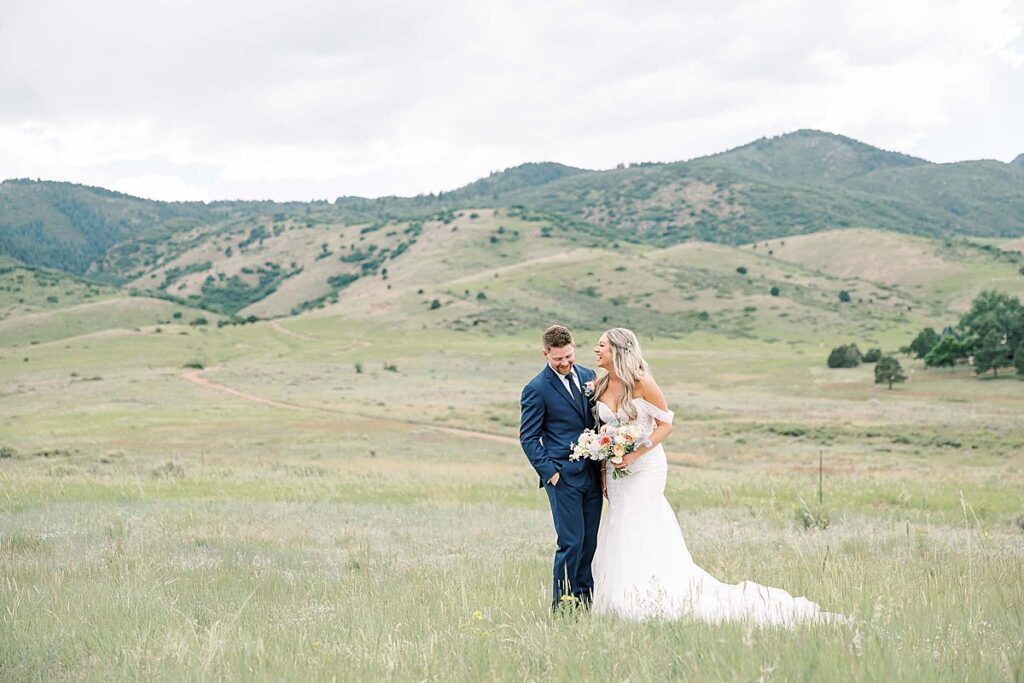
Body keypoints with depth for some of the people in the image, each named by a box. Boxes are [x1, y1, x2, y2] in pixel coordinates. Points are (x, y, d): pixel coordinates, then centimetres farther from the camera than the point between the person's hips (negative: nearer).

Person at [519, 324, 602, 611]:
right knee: (571, 543, -7)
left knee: (590, 543, 9)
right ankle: (562, 605, 3)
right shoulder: (536, 389, -7)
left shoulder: (588, 377, 11)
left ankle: (585, 602, 17)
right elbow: (528, 437, -5)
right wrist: (549, 472, -12)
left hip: (592, 474, 6)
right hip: (563, 476, -6)